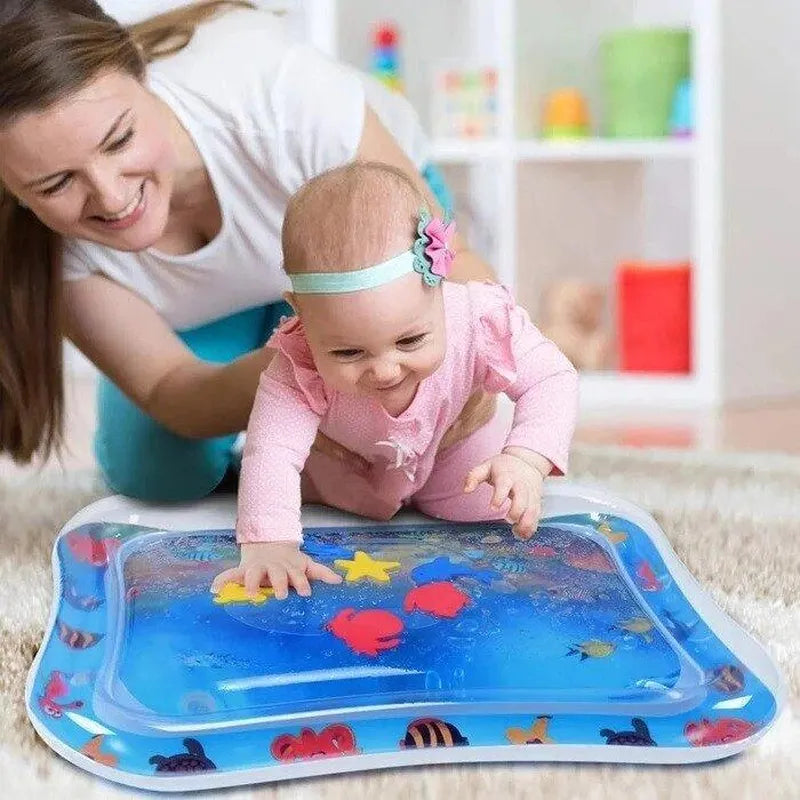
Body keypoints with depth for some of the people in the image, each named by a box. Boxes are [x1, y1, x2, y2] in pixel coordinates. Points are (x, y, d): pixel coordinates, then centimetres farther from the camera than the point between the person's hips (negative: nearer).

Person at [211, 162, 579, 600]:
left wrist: (526, 459, -51)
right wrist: (268, 544, -64)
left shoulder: (481, 322, -45)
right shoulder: (301, 366, -47)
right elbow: (270, 453, -48)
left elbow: (553, 380, -33)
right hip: (345, 465, 0)